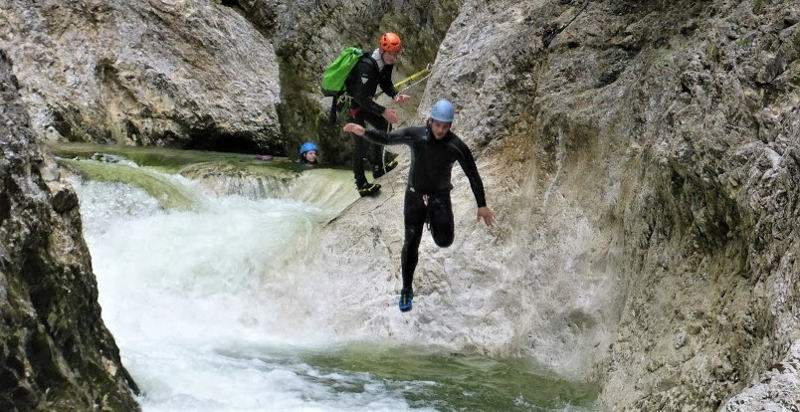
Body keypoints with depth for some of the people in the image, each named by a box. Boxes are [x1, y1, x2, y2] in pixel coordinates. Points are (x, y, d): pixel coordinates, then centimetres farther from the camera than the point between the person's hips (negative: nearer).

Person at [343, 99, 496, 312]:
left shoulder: (457, 146, -13)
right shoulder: (415, 135, -11)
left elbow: (473, 175, -5)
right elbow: (387, 138, -4)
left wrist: (482, 205, -4)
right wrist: (363, 132, -21)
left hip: (440, 197, -1)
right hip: (414, 196, 1)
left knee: (444, 241, -17)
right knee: (411, 243, 1)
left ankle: (435, 222, 21)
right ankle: (407, 290, 16)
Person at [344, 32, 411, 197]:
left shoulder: (386, 63, -7)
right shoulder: (366, 67, -35)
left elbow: (385, 83, 8)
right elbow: (361, 97, -34)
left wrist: (395, 95, -13)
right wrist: (383, 111, -35)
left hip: (362, 102, 9)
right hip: (349, 104, -9)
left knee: (383, 125, 12)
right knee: (361, 144, -11)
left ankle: (378, 165, 25)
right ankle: (361, 184, -3)